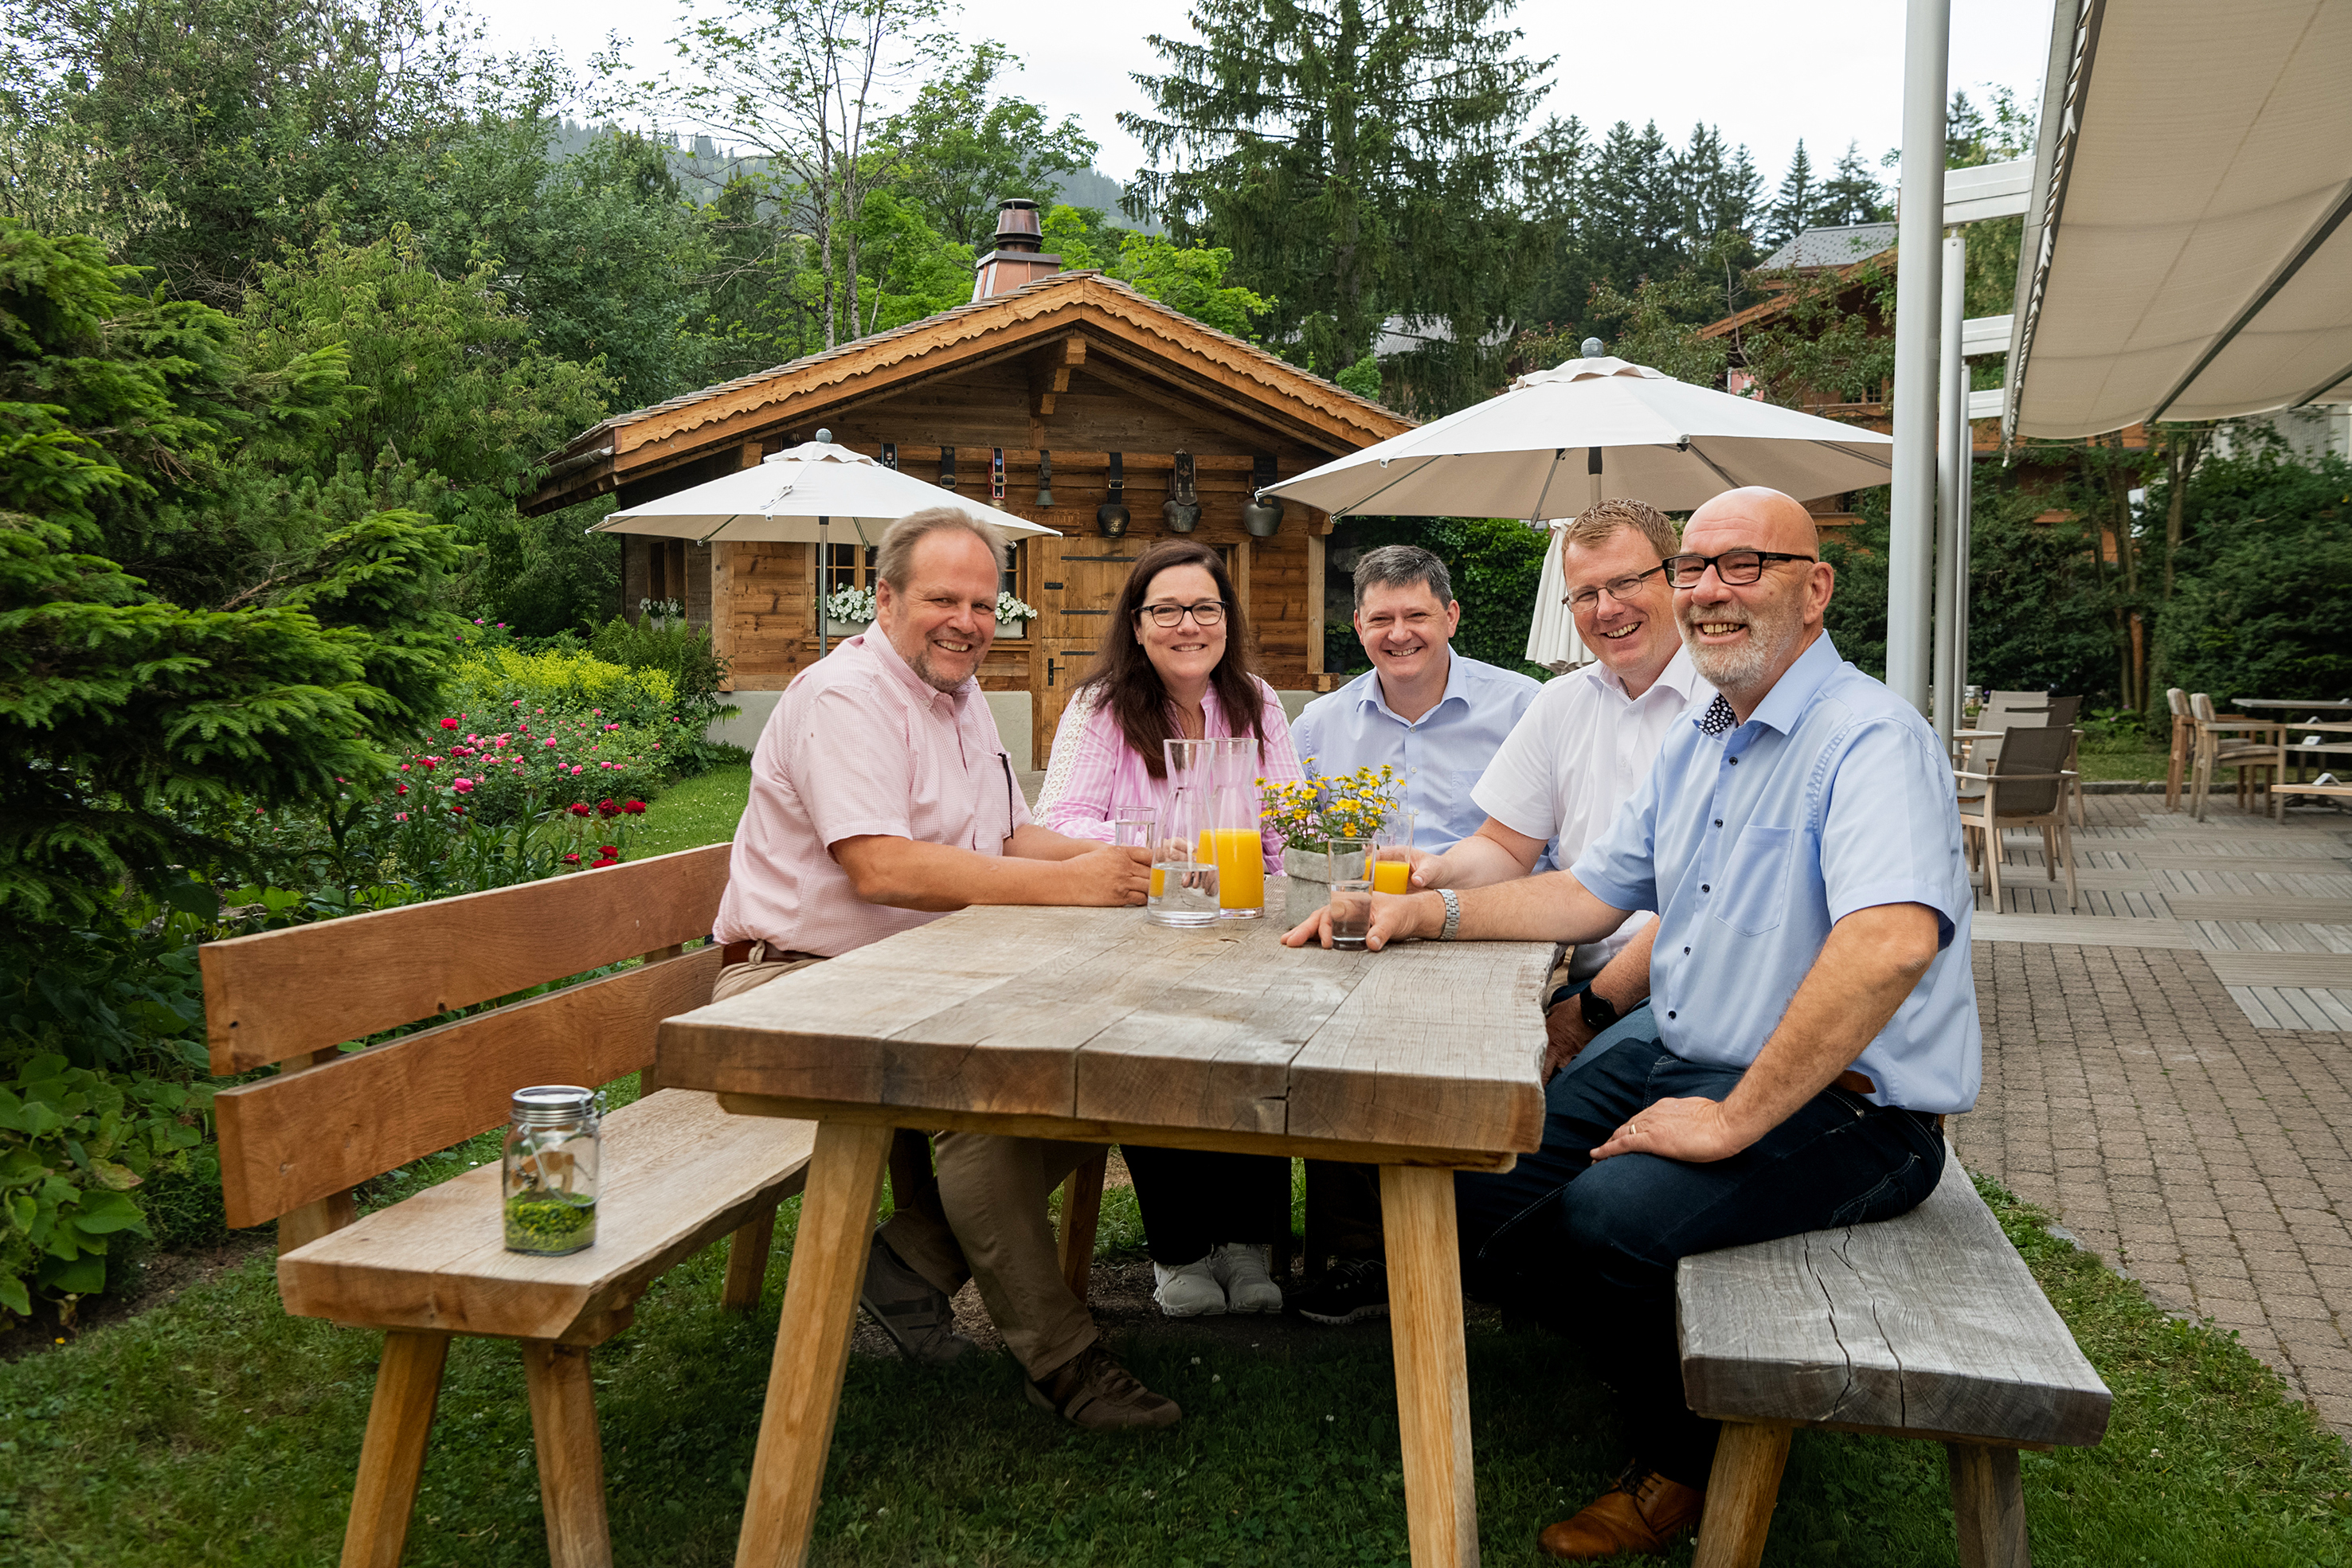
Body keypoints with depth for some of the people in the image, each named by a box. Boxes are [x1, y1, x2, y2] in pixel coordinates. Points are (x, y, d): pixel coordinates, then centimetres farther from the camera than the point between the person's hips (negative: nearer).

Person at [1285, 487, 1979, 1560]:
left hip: (1838, 1106, -8)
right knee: (1468, 1194, -1)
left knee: (1608, 1216, -29)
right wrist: (1428, 910, 5)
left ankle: (1687, 1454, 2)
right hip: (1682, 1067, 9)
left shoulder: (1869, 739, -18)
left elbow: (1892, 943, -34)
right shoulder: (1695, 744, 13)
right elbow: (1593, 893, 18)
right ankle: (1658, 1364, 19)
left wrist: (1734, 1120, -31)